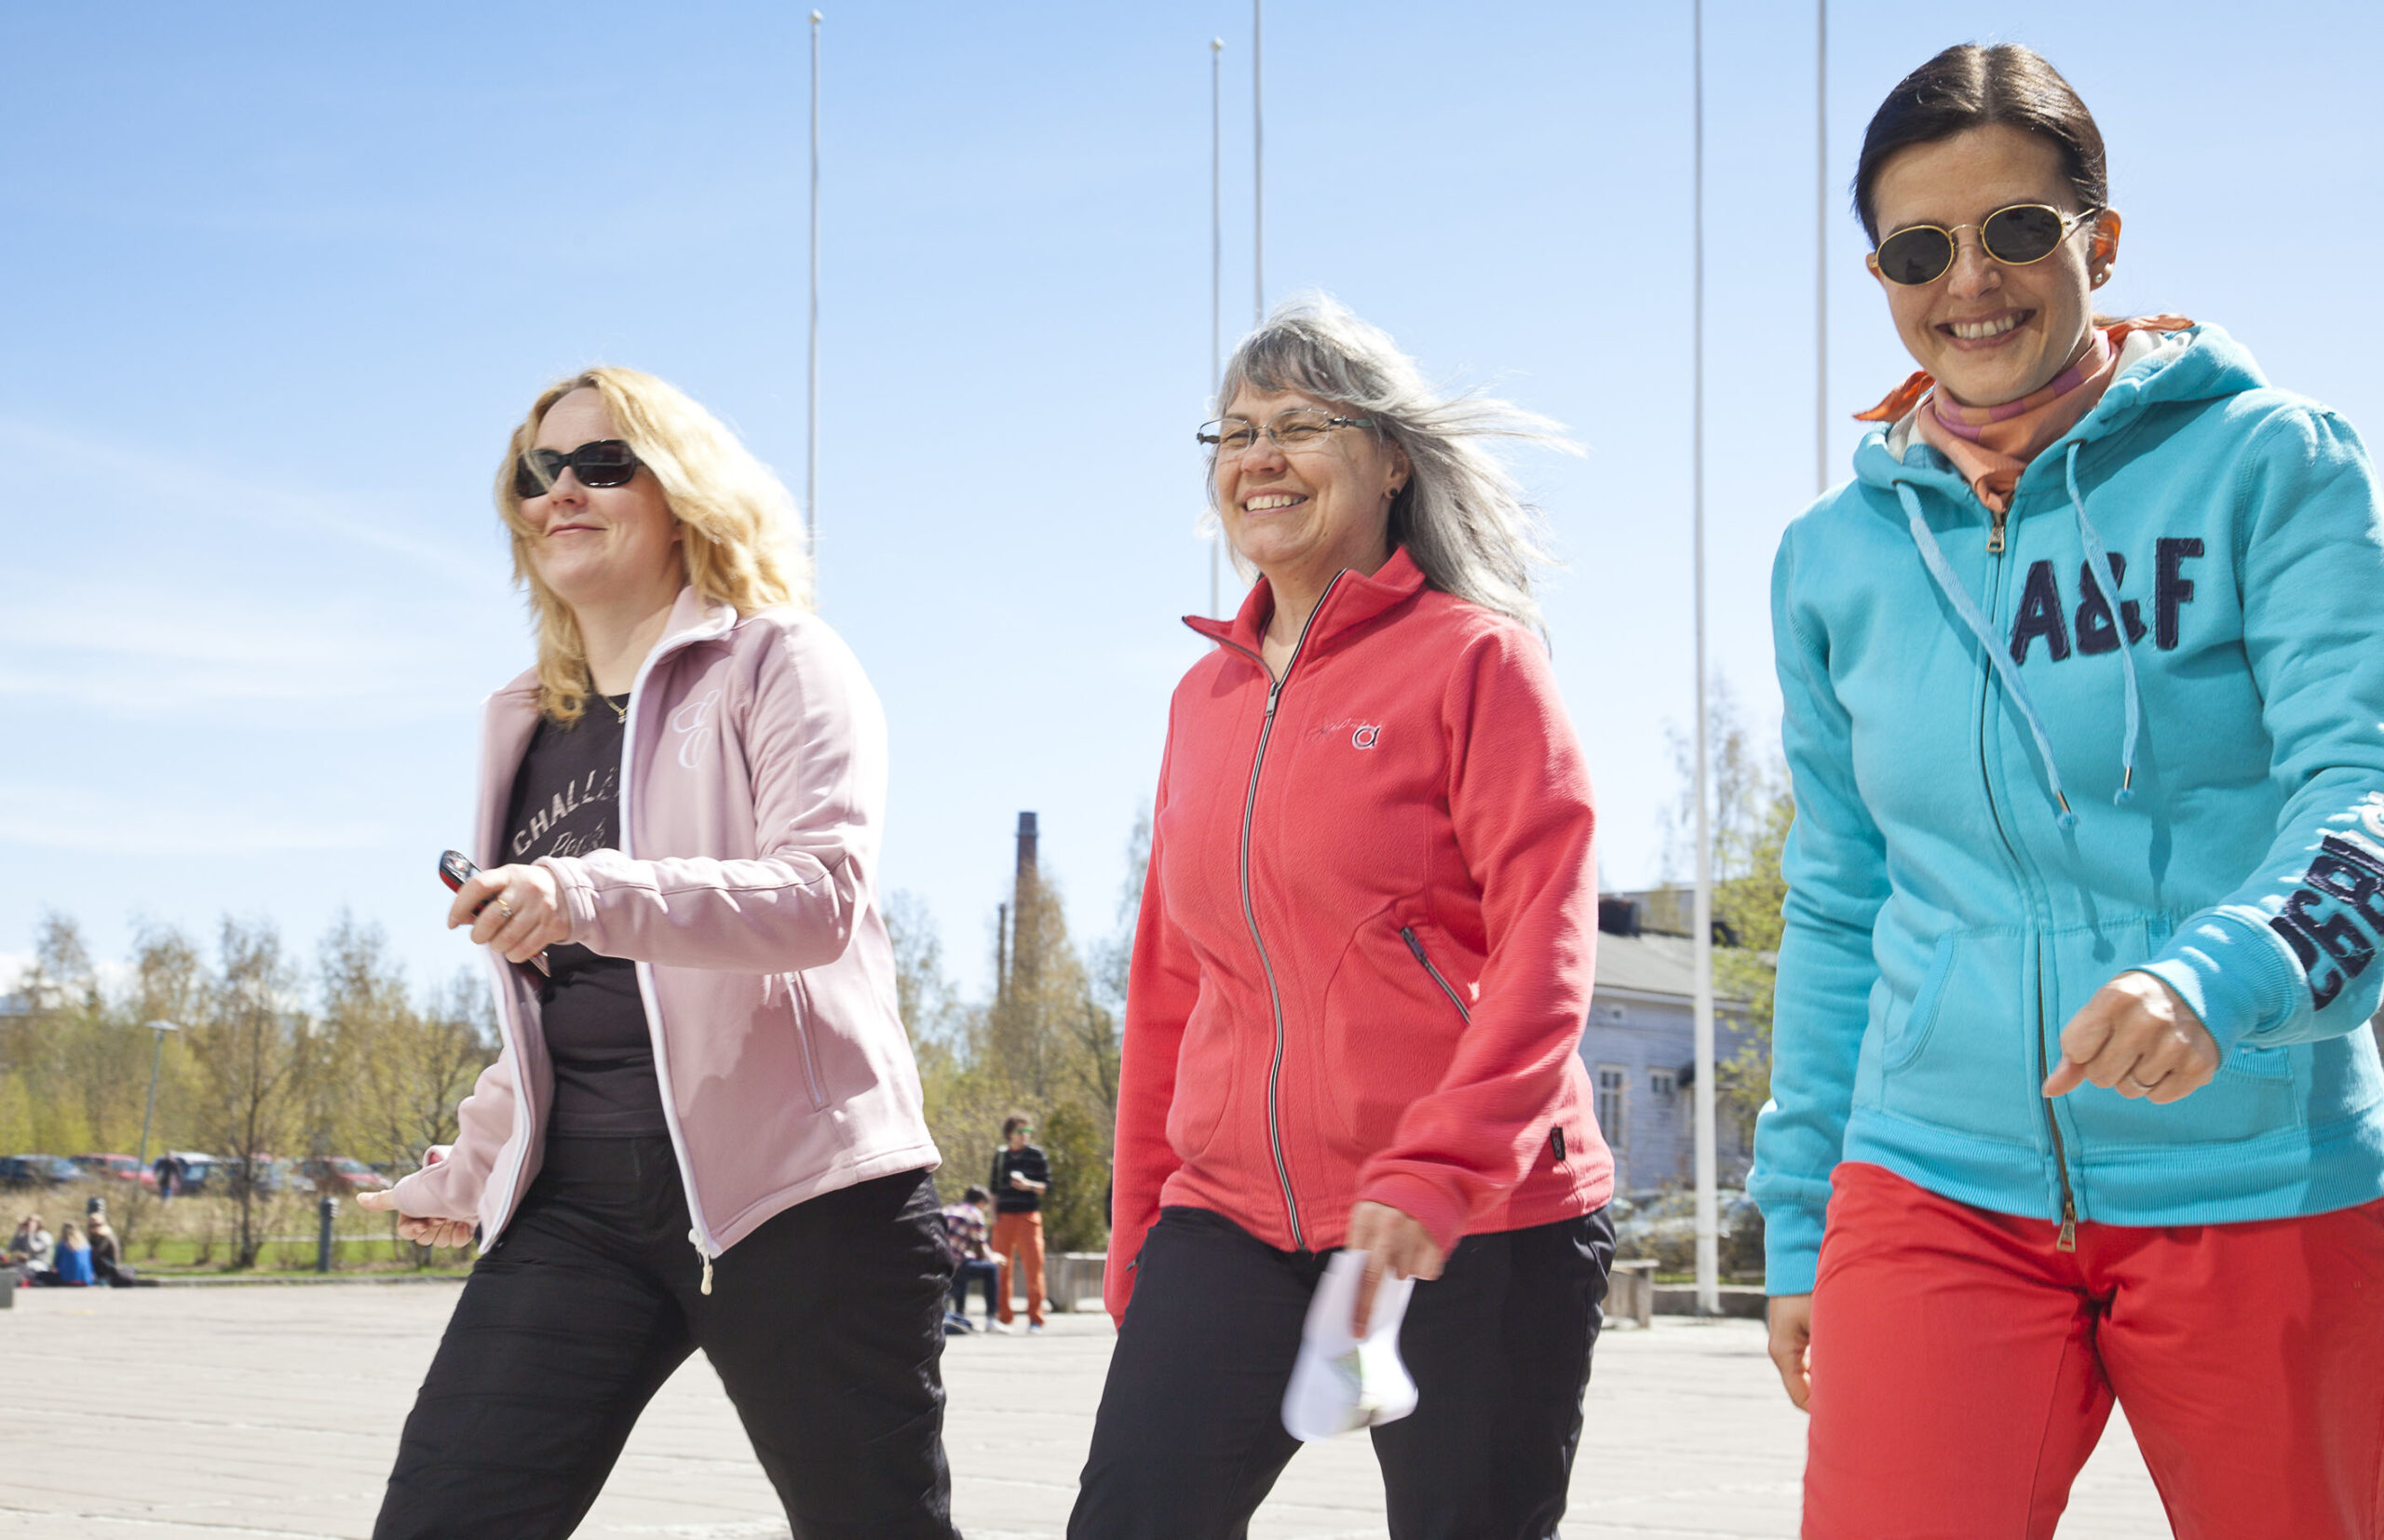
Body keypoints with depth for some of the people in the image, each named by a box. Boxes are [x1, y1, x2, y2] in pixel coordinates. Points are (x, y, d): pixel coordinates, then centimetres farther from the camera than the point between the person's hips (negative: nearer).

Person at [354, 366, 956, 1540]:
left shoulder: (774, 664, 0)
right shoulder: (528, 724, 20)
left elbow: (823, 896, -17)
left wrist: (589, 895, -30)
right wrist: (467, 1172, 31)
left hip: (791, 1191, -5)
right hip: (577, 1205, 6)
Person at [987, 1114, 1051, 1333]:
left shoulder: (1037, 1156, 4)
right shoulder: (1000, 1155, 12)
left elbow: (1047, 1186, 3)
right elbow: (995, 1187, 17)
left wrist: (1028, 1185, -14)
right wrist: (994, 1214, 9)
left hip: (1028, 1216, -3)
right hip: (1004, 1217, 3)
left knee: (1033, 1266, -7)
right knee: (1001, 1268, 2)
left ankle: (1035, 1320, -4)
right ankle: (1005, 1318, 10)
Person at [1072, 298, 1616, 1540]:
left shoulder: (1476, 657, -2)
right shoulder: (1206, 696, 15)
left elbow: (1544, 949, -11)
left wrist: (1434, 1171, -22)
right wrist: (1138, 1238, 19)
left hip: (1476, 1236, -5)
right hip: (1235, 1226, 5)